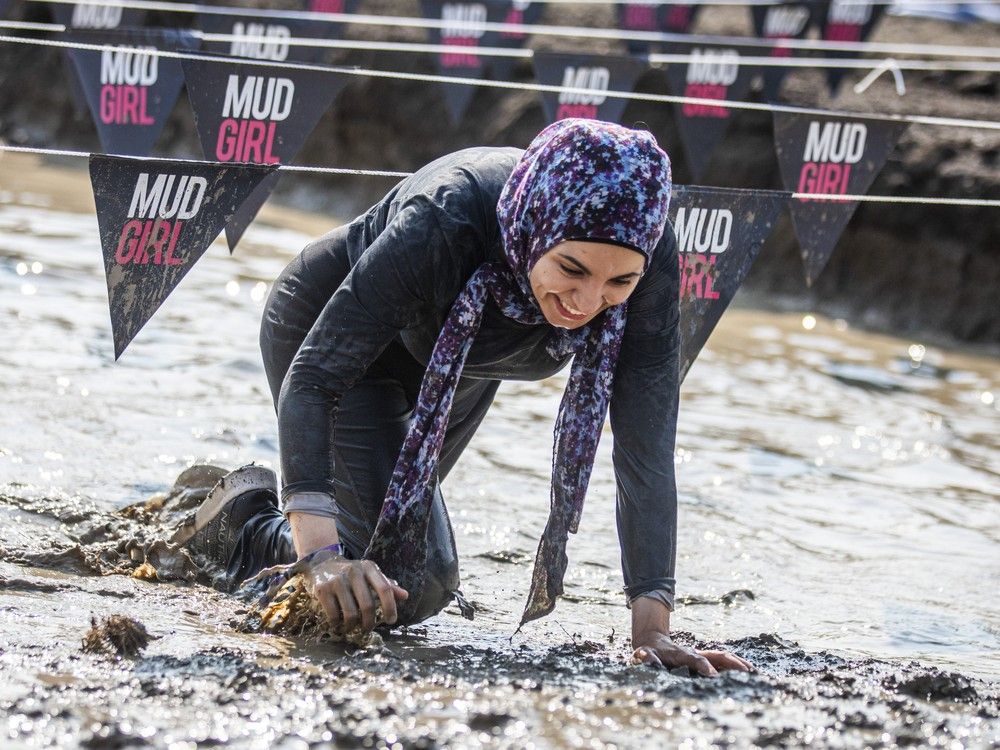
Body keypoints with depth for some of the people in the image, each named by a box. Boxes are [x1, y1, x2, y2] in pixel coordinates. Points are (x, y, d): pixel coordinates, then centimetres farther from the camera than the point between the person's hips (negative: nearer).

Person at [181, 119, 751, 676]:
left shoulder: (649, 259, -35)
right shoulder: (444, 222, -44)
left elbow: (647, 446, -34)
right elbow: (312, 379, -42)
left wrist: (652, 627, -41)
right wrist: (324, 554, -55)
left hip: (464, 368, 5)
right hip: (334, 329, -5)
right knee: (413, 585, -14)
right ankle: (242, 522, 12)